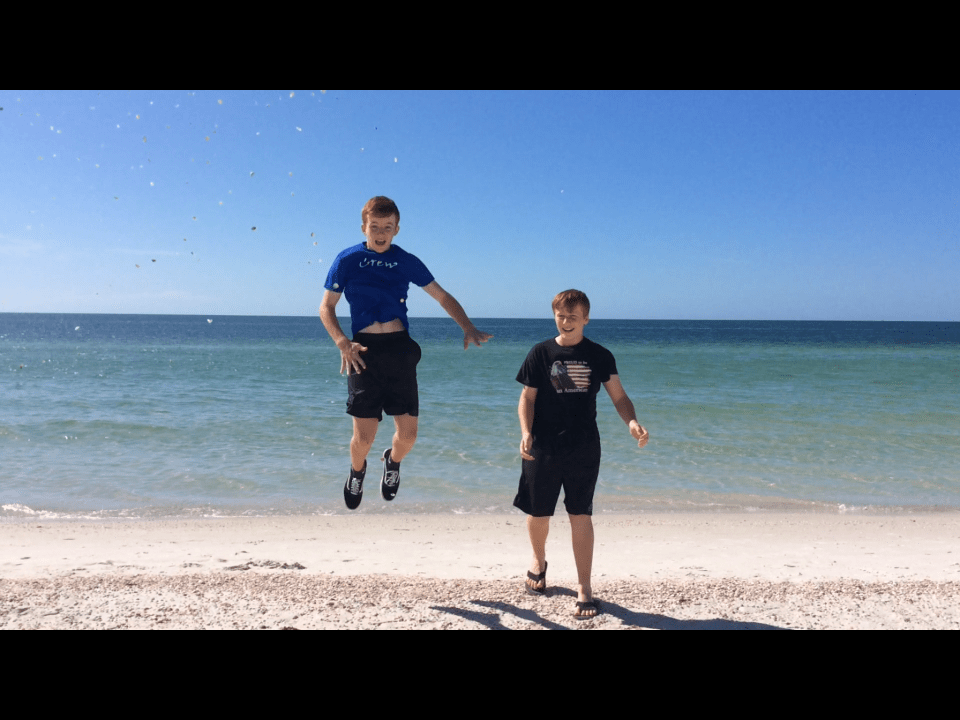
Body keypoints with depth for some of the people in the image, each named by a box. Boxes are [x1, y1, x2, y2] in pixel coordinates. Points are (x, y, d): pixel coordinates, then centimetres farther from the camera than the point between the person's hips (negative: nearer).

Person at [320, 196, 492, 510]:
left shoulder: (407, 261, 9)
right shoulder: (347, 260, 4)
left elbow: (443, 296, 14)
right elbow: (326, 308, 7)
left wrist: (468, 328, -1)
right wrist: (342, 343, -10)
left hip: (400, 348, 2)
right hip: (363, 351, -2)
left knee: (408, 434, 0)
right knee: (364, 437, -4)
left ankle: (393, 461, 37)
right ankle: (357, 471, 32)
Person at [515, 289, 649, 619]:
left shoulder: (600, 356, 2)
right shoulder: (541, 353, -1)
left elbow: (618, 396, 3)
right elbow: (527, 398, 0)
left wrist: (632, 422, -16)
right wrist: (526, 432, -15)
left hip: (584, 449, 0)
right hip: (543, 447, 0)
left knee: (581, 516, -1)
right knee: (538, 513, 11)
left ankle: (584, 589, 10)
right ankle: (538, 562, 42)